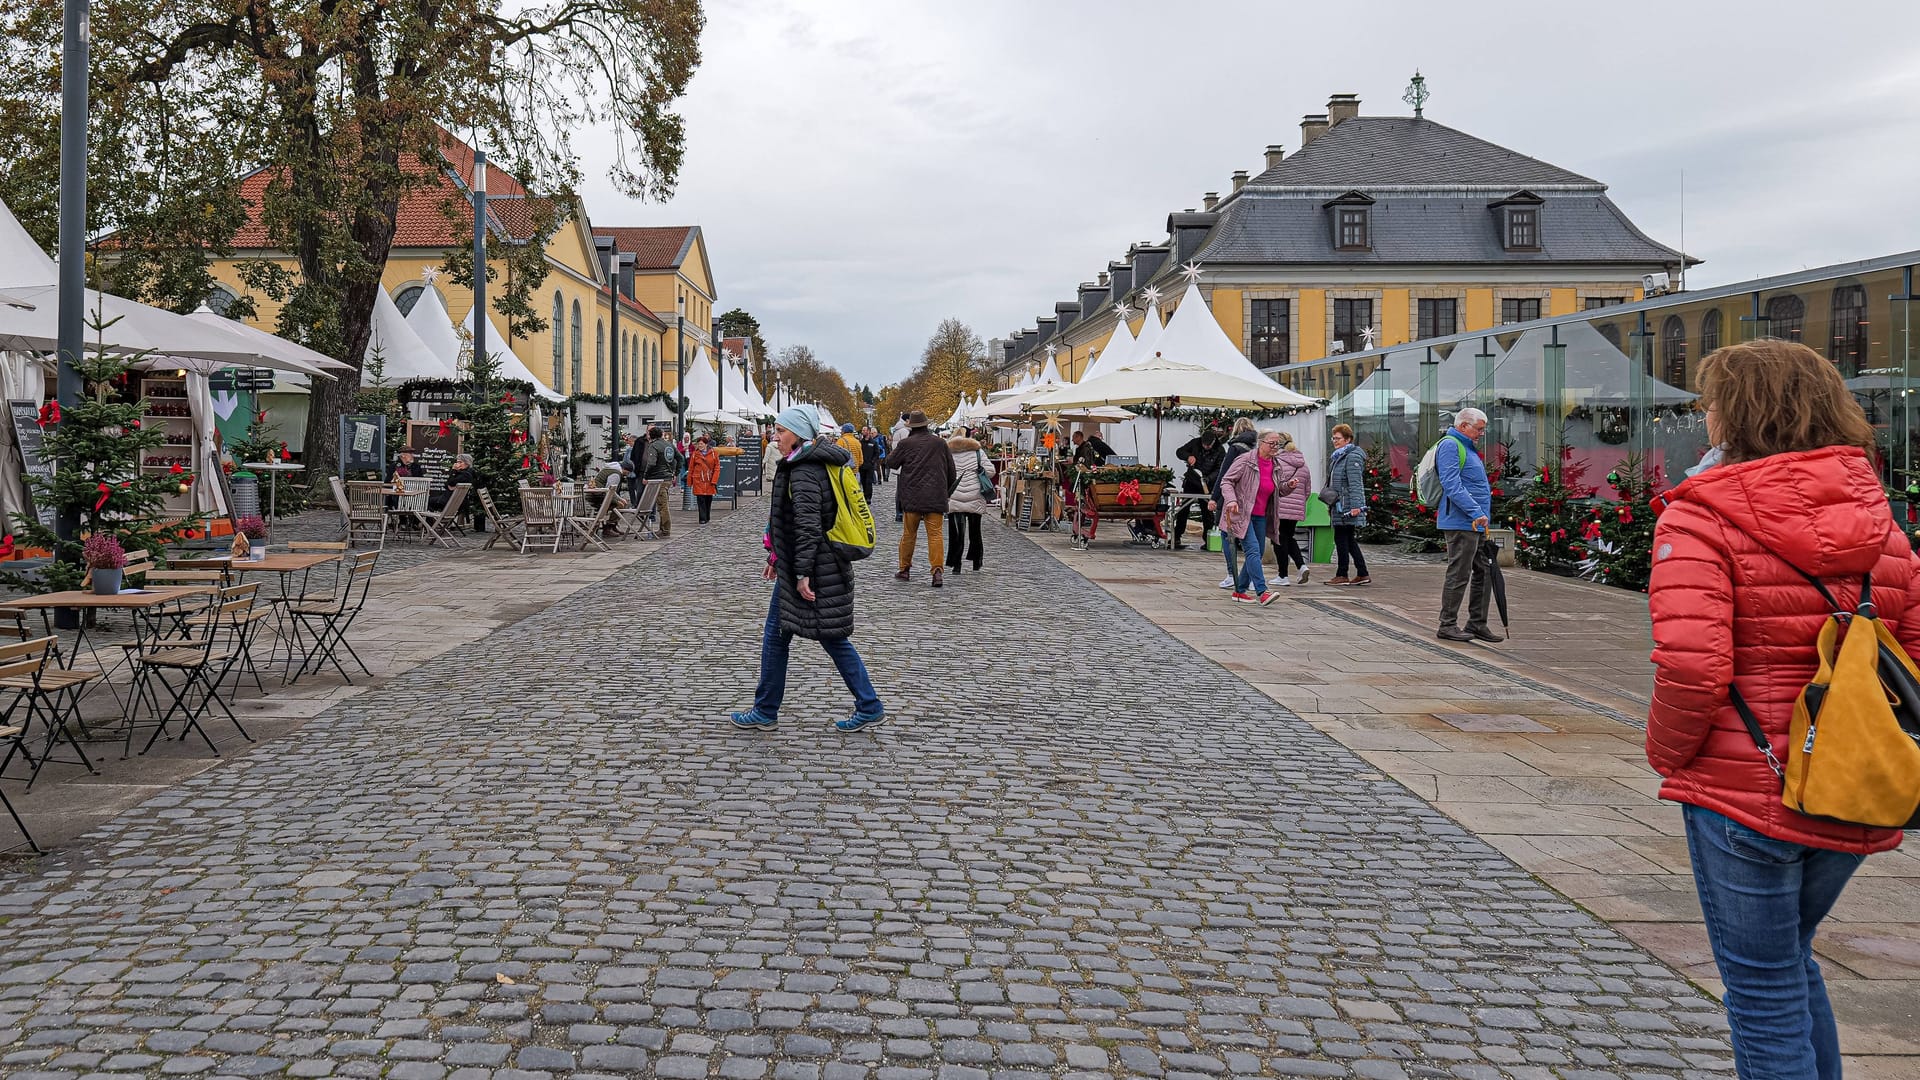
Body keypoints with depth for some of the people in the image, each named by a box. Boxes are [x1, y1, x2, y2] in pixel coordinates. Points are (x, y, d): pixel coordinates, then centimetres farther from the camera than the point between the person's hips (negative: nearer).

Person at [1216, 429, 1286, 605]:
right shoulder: (1245, 461, -12)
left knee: (1259, 553, 8)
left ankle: (1240, 591, 20)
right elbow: (1226, 481, -10)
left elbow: (1276, 491, 20)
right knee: (1253, 549, -18)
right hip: (1241, 513, -8)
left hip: (1260, 516, 8)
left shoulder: (1276, 465, 8)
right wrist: (1231, 500, -26)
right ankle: (1262, 592, -23)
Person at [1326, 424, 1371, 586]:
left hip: (1347, 507, -10)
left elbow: (1355, 483, -19)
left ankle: (1342, 575, -1)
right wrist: (1331, 501, 24)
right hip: (1340, 506, 10)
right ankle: (1362, 575, 16)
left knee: (1341, 539, -6)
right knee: (1349, 541, 11)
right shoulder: (1338, 456, 19)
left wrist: (1355, 505, -24)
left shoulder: (1352, 457, -11)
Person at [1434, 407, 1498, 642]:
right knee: (1459, 574, -6)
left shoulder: (1467, 447, 23)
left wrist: (1483, 514, 23)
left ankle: (1477, 623, 18)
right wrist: (1476, 512, -25)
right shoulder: (1450, 445, -10)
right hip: (1461, 523, -10)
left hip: (1477, 524, 10)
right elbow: (1452, 485, -21)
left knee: (1484, 573, 11)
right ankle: (1447, 625, 1)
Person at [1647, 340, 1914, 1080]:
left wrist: (1667, 753, -7)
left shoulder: (1702, 513, -15)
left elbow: (1691, 666, -24)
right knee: (1792, 955, 27)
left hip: (1744, 791, -6)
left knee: (1763, 989, 9)